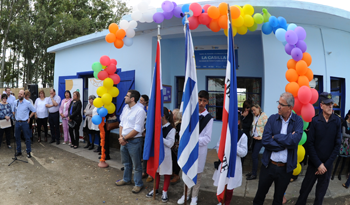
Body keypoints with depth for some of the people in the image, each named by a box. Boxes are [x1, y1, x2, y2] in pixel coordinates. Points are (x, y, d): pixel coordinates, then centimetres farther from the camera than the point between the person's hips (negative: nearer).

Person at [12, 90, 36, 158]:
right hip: (17, 122, 4)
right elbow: (13, 110, 20)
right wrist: (16, 117, 12)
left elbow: (34, 111, -2)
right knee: (17, 137, 12)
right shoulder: (15, 102, 3)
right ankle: (19, 151, 26)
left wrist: (29, 117, -3)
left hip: (25, 122, -4)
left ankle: (28, 152, 11)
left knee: (27, 138, 2)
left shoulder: (27, 103, -9)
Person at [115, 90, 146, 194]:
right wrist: (121, 136, -4)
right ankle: (126, 179, 43)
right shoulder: (125, 108, 6)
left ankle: (138, 184, 23)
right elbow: (121, 123, 11)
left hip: (134, 140, -7)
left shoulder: (139, 111, -18)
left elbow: (137, 129, -20)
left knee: (136, 164, 6)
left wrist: (124, 138, -14)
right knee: (126, 162, 23)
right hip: (124, 140, 7)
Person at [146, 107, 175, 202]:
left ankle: (165, 192, 23)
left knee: (166, 173, 8)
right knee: (156, 171, 18)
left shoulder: (171, 128, -14)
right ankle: (155, 189, 35)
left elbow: (170, 143, -19)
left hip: (165, 153, -6)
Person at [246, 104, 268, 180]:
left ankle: (254, 174, 2)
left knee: (254, 155, -7)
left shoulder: (264, 116, -11)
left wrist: (262, 137, -15)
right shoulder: (255, 116, 10)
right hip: (254, 138, 7)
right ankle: (253, 171, 22)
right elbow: (253, 126, 18)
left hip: (259, 139, -7)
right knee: (255, 155, 12)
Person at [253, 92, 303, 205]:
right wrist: (286, 143, -17)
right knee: (260, 194, 17)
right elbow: (265, 141, -14)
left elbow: (294, 140, -23)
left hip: (286, 168, -1)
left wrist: (276, 137, -14)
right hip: (268, 165, 1)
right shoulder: (272, 118, -5)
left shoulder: (298, 121, -7)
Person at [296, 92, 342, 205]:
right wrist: (318, 164, -9)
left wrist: (326, 164, -6)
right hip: (314, 163, -1)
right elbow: (310, 144, -6)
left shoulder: (337, 121, -5)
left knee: (321, 192, 13)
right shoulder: (315, 121, -8)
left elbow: (337, 144, -3)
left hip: (328, 164, 1)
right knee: (305, 188, 7)